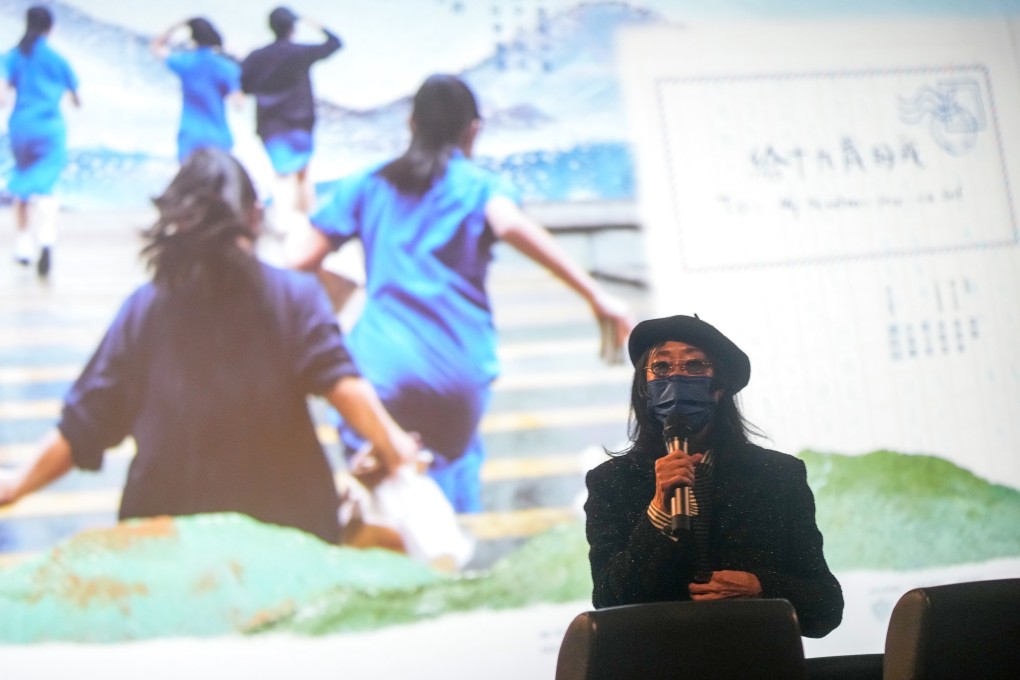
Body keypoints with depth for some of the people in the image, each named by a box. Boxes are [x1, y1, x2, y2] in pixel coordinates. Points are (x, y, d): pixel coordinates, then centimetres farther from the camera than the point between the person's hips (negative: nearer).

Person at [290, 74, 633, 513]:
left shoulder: (366, 185, 12)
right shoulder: (478, 185, 3)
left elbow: (300, 261, 7)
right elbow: (512, 226, -19)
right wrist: (596, 295, -20)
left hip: (381, 366, 0)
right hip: (458, 370, 0)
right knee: (455, 454, 25)